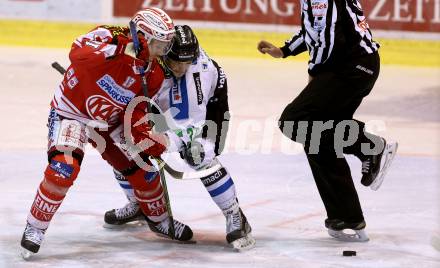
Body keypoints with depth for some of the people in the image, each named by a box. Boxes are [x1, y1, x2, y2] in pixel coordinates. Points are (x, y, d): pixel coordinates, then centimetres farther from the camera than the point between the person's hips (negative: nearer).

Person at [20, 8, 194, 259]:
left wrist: (146, 137, -15)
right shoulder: (109, 37, -25)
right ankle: (35, 227, -10)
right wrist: (120, 47, -47)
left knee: (143, 170, 7)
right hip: (70, 112, -6)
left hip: (110, 120, 6)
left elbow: (138, 108, 1)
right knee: (64, 168, -26)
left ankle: (161, 220, 35)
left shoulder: (154, 74, -7)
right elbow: (78, 52, -40)